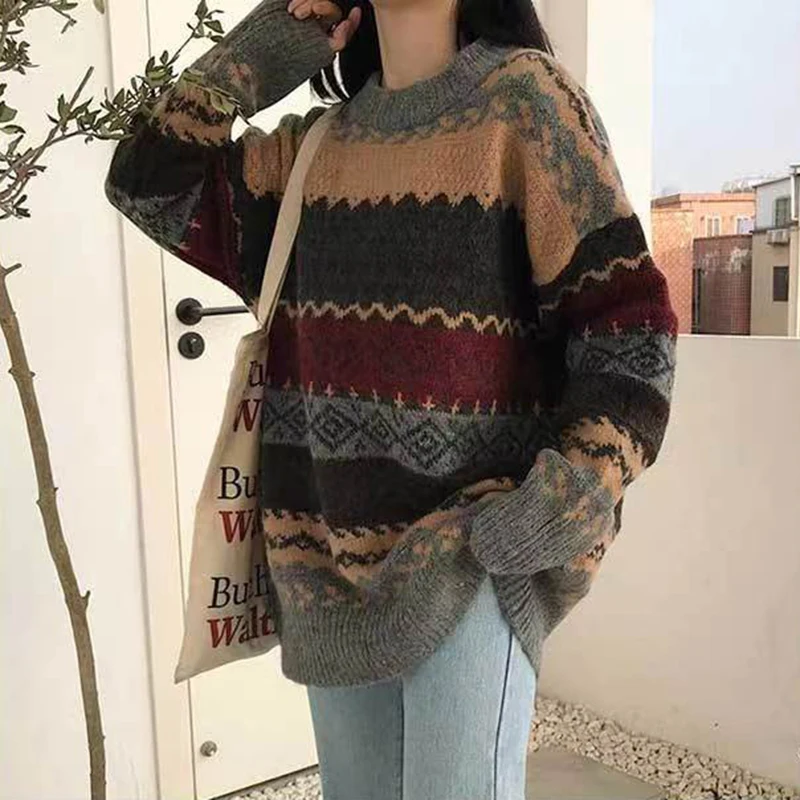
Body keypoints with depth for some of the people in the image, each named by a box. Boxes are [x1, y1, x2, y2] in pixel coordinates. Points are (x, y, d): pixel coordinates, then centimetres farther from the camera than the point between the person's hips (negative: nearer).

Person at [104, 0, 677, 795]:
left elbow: (626, 314, -11)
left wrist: (583, 484, -24)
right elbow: (149, 187, 12)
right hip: (335, 551, 6)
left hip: (468, 550, -5)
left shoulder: (522, 96, -6)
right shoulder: (313, 146, 12)